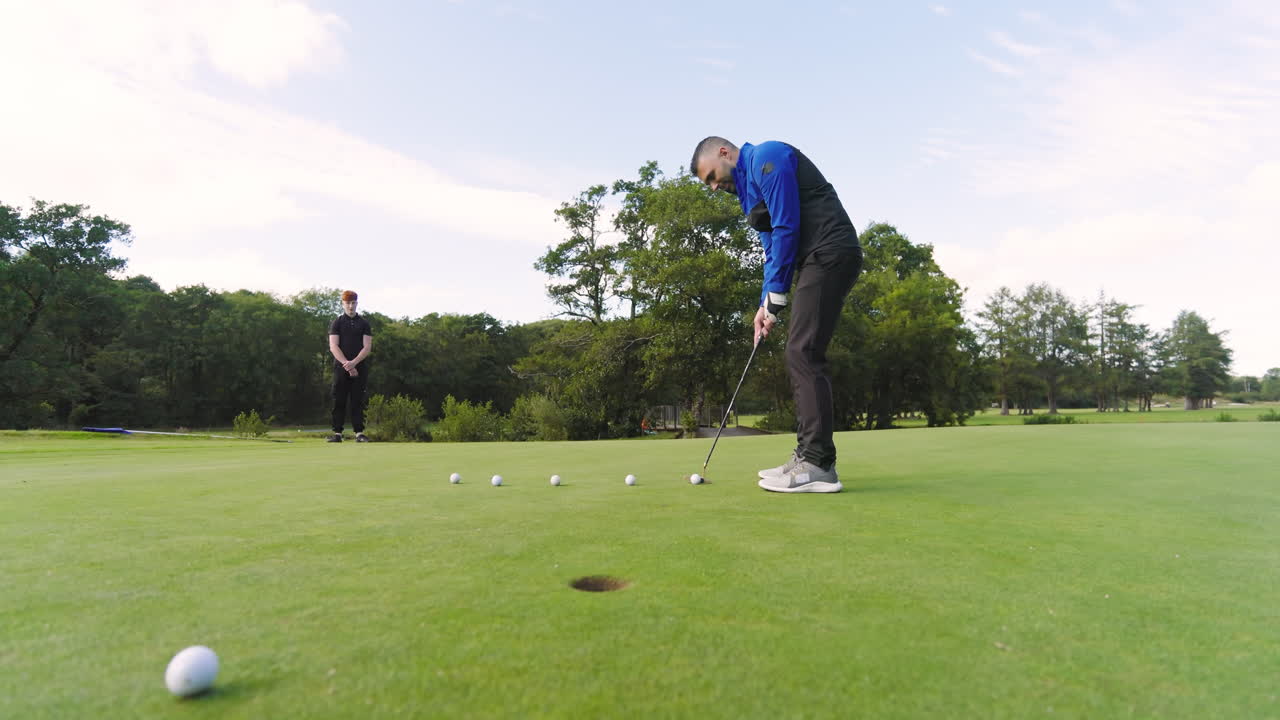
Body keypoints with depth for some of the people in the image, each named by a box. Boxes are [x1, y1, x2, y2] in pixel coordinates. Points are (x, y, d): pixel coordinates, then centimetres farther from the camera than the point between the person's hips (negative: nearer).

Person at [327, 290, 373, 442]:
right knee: (339, 401, -1)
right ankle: (337, 433, 2)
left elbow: (367, 347, 0)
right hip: (340, 367, 0)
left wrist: (353, 362, -14)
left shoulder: (364, 323, 9)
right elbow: (333, 346, -2)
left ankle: (359, 433, -1)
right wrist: (346, 364, -13)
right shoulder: (336, 323, 8)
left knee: (358, 401, -1)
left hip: (360, 367, 0)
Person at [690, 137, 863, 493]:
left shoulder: (766, 157, -6)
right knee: (801, 356, 7)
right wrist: (766, 304, 11)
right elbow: (773, 248, 23)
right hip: (818, 261, 10)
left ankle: (818, 465, -14)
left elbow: (787, 227, -14)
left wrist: (775, 298, -9)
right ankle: (809, 457, 9)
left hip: (830, 253, -10)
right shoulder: (749, 188, 24)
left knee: (804, 354, -15)